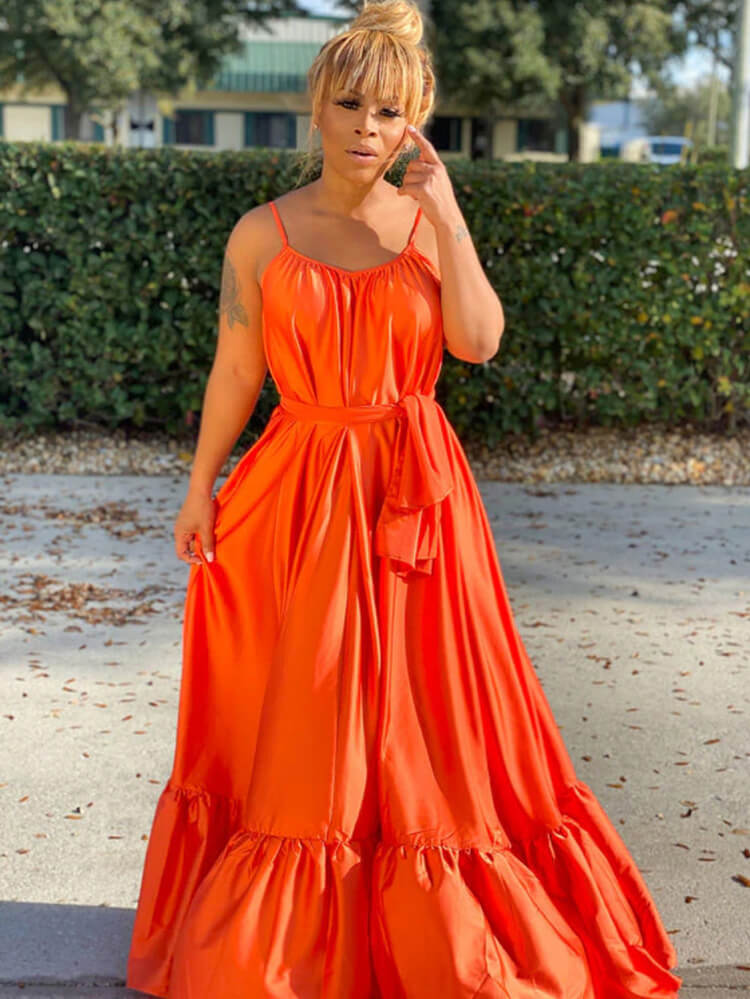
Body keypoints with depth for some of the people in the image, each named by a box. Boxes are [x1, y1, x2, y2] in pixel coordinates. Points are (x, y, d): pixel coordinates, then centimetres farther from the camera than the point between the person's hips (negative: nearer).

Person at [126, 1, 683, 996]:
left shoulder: (431, 226, 2)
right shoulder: (262, 234, 0)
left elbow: (480, 340, -13)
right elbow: (235, 372, 4)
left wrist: (446, 214, -13)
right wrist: (201, 486, 3)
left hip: (415, 496, 1)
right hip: (298, 493, 0)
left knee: (417, 704, 7)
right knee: (296, 711, 9)